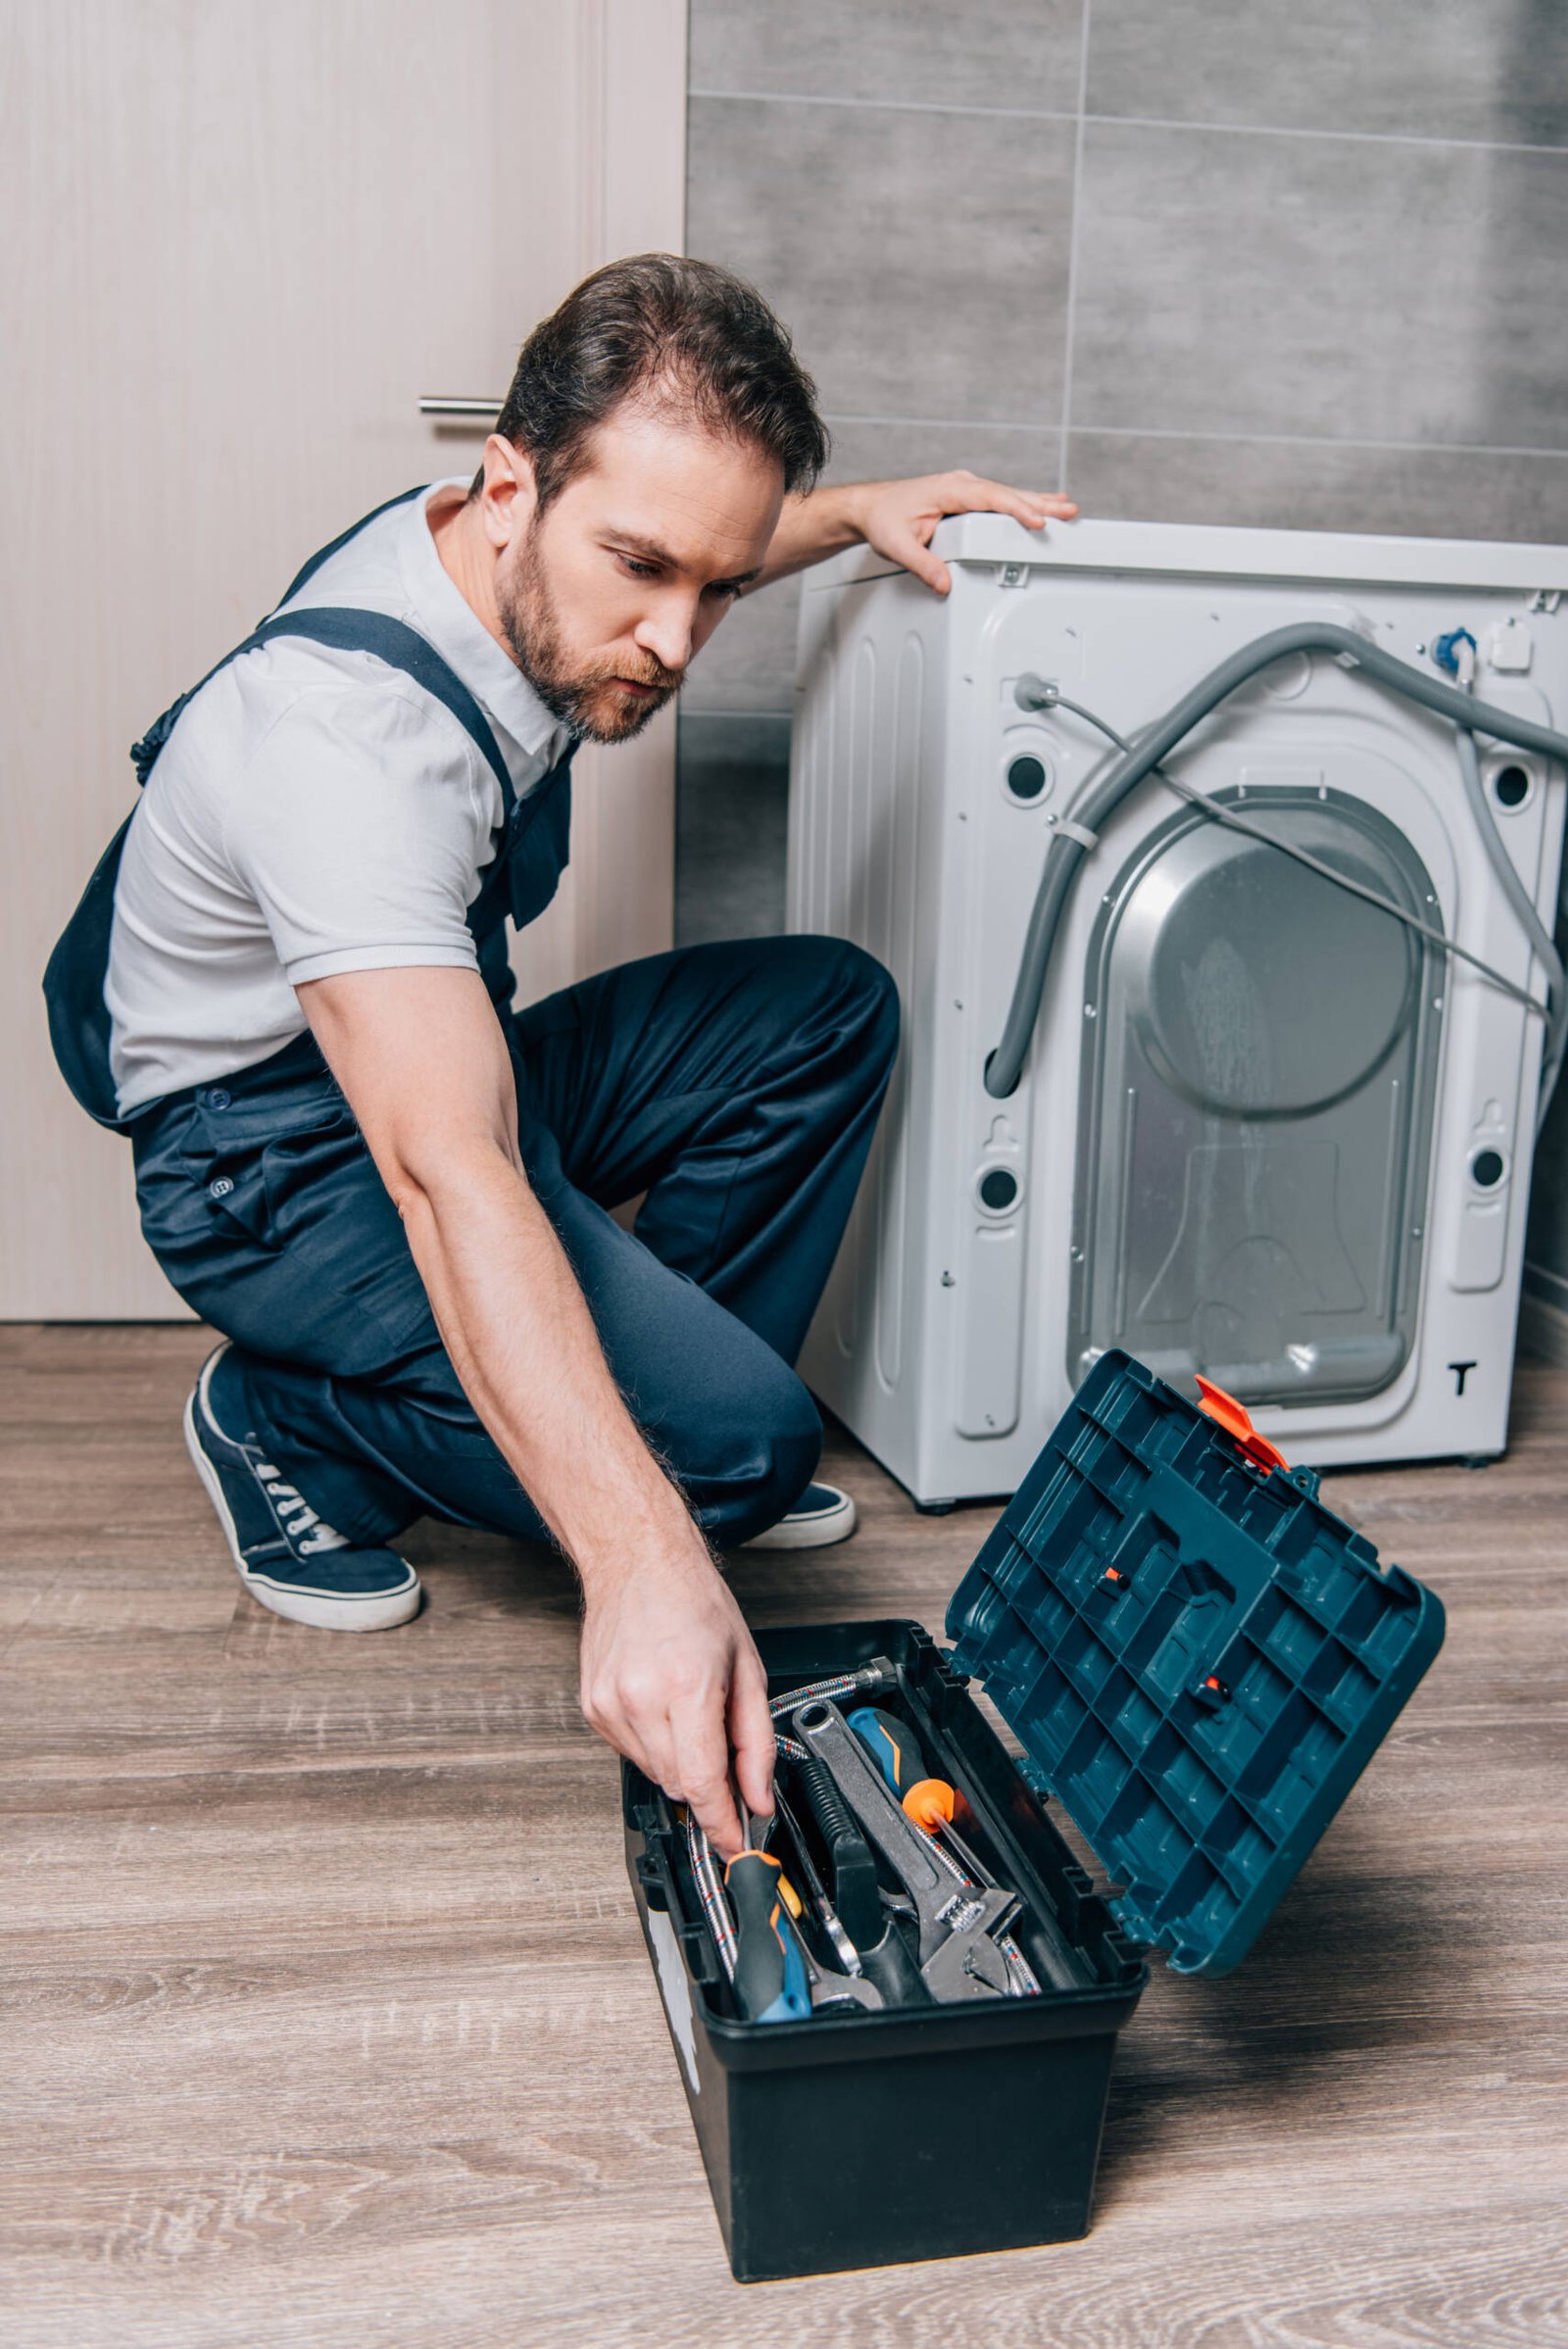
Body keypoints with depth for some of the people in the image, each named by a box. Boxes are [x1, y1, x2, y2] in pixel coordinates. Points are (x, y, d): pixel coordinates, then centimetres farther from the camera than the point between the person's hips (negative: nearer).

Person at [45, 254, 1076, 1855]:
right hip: (281, 1152, -8)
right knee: (733, 1438, -22)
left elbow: (691, 557, 21)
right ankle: (288, 1425, -1)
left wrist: (855, 514, 6)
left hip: (435, 1055, 9)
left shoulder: (515, 562, -7)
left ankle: (671, 1382, 9)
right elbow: (448, 1175, -46)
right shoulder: (345, 734, -35)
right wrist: (644, 1557, -53)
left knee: (830, 1011, 1)